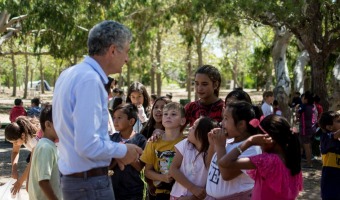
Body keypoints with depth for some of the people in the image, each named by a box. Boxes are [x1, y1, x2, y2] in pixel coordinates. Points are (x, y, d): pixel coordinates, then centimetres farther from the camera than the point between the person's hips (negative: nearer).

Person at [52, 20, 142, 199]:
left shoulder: (71, 74, 9)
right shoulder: (90, 80, -21)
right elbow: (88, 146, -26)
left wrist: (113, 150, 11)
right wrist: (122, 150, -10)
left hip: (73, 177, 9)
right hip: (91, 183, -9)